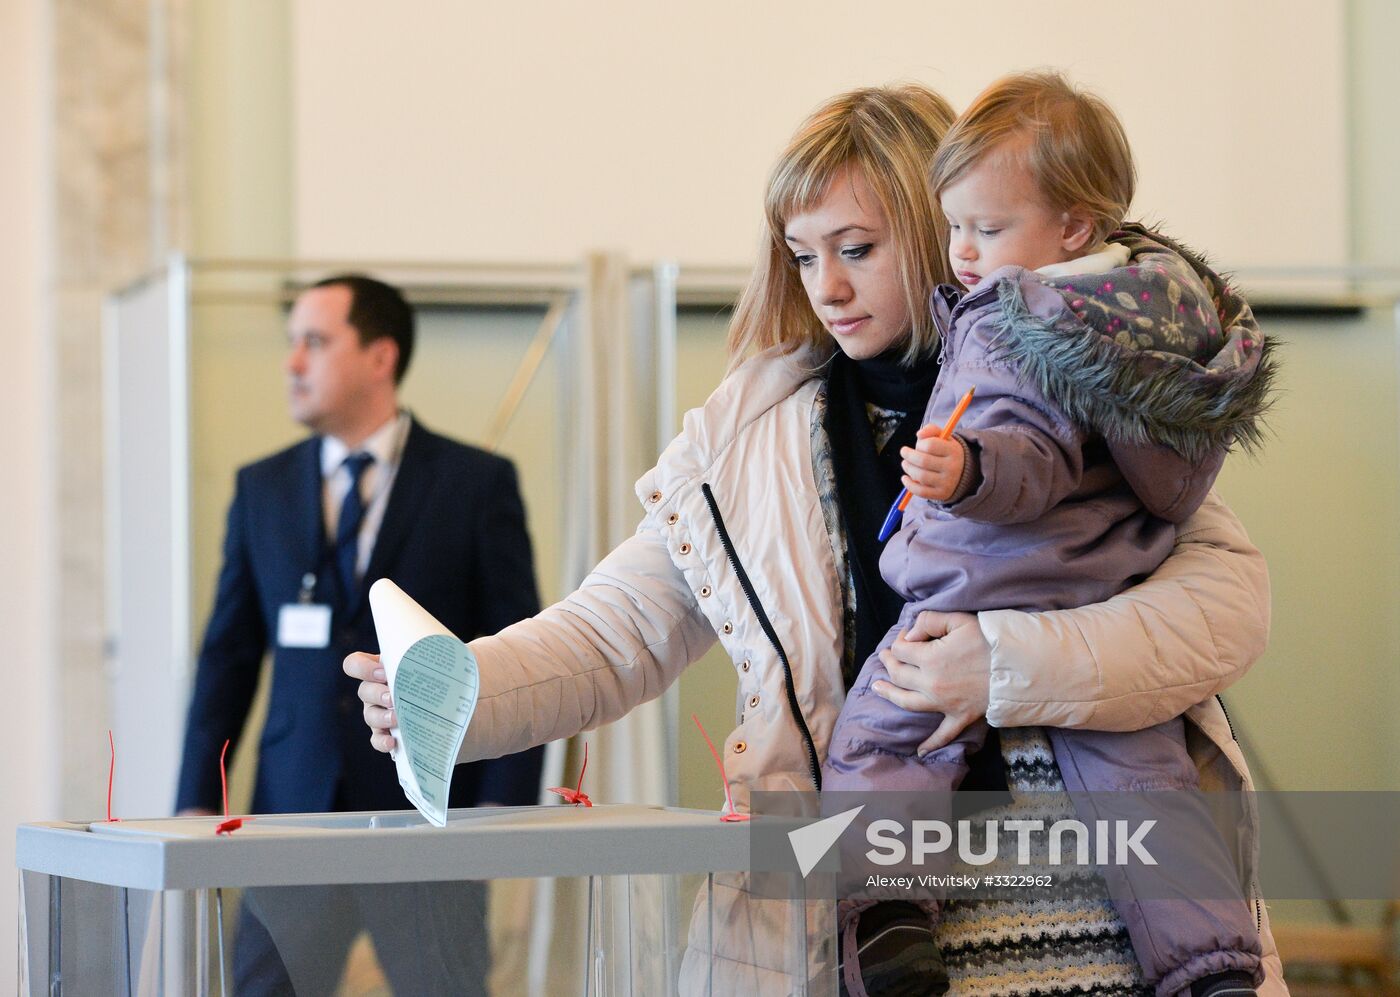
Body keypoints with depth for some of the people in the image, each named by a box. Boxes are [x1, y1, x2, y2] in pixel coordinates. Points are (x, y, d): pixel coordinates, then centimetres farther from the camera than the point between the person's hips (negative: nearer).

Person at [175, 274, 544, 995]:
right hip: (293, 808, 3)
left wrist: (505, 807, -10)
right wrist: (196, 802, 2)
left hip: (431, 812, -2)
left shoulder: (478, 483, 1)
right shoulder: (262, 489, 11)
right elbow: (228, 656, 11)